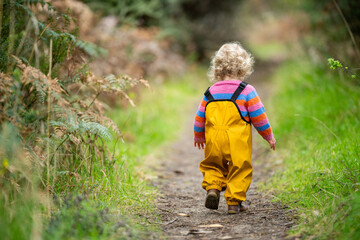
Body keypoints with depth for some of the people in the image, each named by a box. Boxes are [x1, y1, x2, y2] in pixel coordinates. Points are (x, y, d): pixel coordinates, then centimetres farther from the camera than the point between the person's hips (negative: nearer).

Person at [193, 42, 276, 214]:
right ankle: (234, 201, 6)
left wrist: (198, 136, 32)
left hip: (214, 140, 3)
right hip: (238, 142, -3)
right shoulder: (247, 91, -3)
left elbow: (200, 118, 15)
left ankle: (212, 187, -4)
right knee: (239, 169, 7)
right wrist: (269, 136, 12)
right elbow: (259, 117, -2)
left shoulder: (210, 92, 8)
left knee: (212, 165, 20)